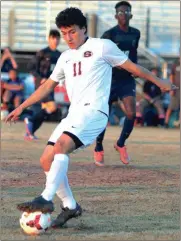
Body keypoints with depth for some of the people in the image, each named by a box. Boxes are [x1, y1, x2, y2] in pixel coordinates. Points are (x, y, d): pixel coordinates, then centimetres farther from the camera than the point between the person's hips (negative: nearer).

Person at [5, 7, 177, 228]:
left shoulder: (102, 47, 2)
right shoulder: (65, 57, 20)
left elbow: (130, 66, 9)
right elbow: (48, 86, 28)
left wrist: (159, 82, 13)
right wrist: (21, 107, 25)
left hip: (93, 111, -7)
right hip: (73, 114, 7)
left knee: (61, 146, -30)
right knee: (46, 159, -2)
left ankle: (46, 199, -37)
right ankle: (70, 206, 9)